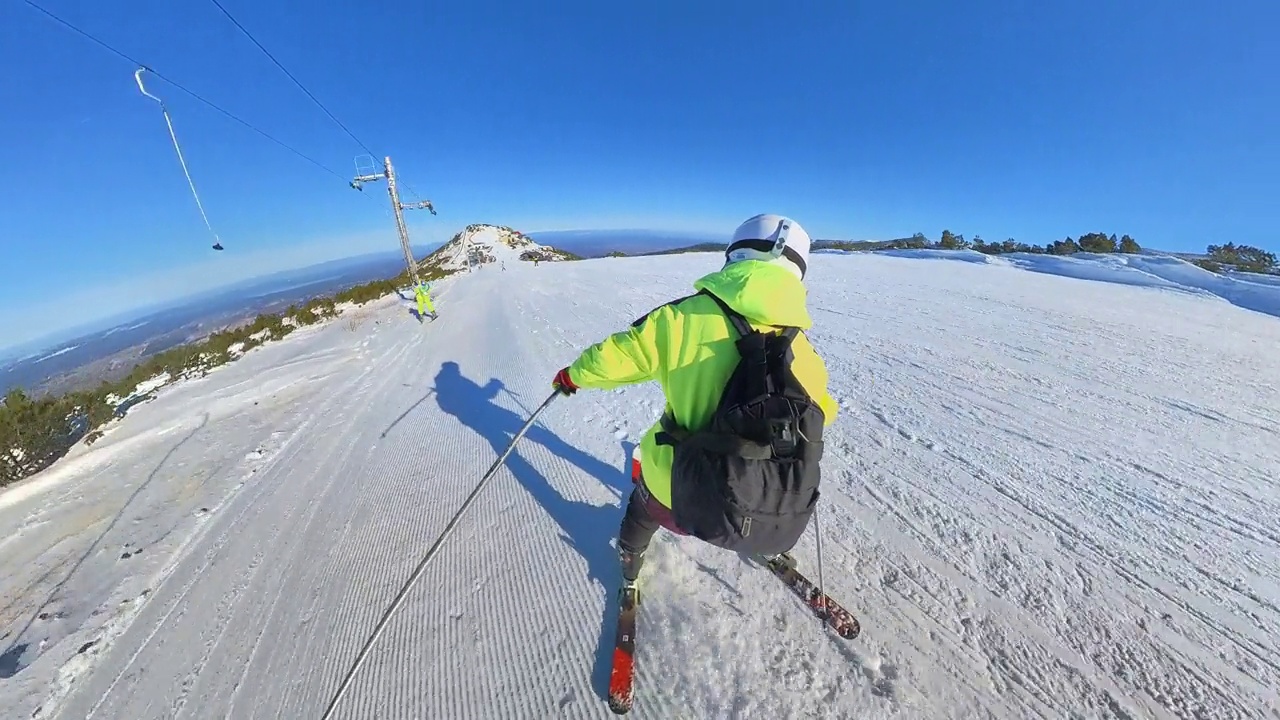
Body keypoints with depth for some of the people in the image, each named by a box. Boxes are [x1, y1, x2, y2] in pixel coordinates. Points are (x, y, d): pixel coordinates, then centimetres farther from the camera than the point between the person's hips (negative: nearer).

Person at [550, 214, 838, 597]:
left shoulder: (685, 315, -18)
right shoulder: (798, 349, -10)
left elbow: (618, 355, -9)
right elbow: (821, 411, 8)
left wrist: (574, 375, 12)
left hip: (674, 489, -2)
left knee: (645, 504, 33)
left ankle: (630, 560, 60)